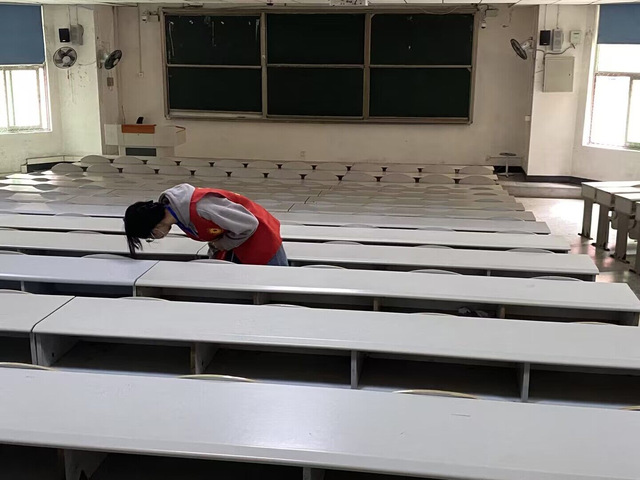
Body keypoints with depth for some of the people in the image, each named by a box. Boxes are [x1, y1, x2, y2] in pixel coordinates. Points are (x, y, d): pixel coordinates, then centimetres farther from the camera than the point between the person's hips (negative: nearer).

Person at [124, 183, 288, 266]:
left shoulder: (200, 209, -37)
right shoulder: (169, 206, -9)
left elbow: (249, 225, -28)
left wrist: (223, 244, -14)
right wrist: (215, 251, -1)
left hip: (257, 235, -9)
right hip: (234, 239, 9)